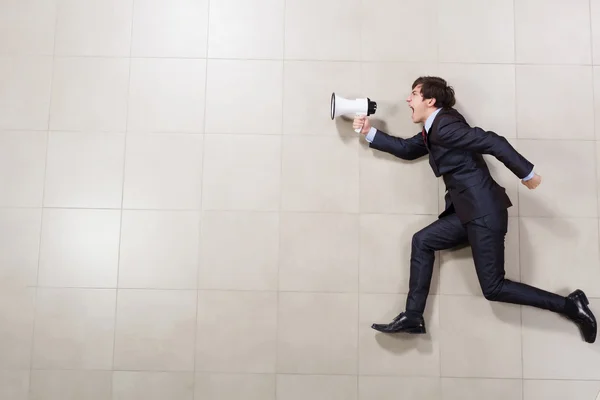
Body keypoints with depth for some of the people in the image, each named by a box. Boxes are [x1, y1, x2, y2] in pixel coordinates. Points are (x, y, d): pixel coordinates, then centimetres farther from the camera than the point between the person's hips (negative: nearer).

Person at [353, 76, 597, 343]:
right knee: (422, 241, 6)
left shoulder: (445, 124, -14)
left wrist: (526, 173, -17)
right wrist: (370, 132, 23)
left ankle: (569, 305, 7)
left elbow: (493, 142, -20)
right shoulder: (432, 130, 16)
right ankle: (412, 318, 8)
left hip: (484, 211, -10)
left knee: (493, 288, -5)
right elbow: (407, 149, 28)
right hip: (469, 211, 10)